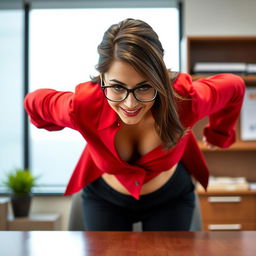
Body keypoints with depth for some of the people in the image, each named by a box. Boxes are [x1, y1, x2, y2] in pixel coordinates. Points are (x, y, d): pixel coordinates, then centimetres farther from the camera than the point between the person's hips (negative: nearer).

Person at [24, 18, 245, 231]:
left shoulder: (186, 100, -33)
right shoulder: (81, 107, -34)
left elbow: (233, 87, -10)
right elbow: (34, 101, -11)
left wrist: (218, 134, 5)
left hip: (171, 198, 0)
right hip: (104, 198, 0)